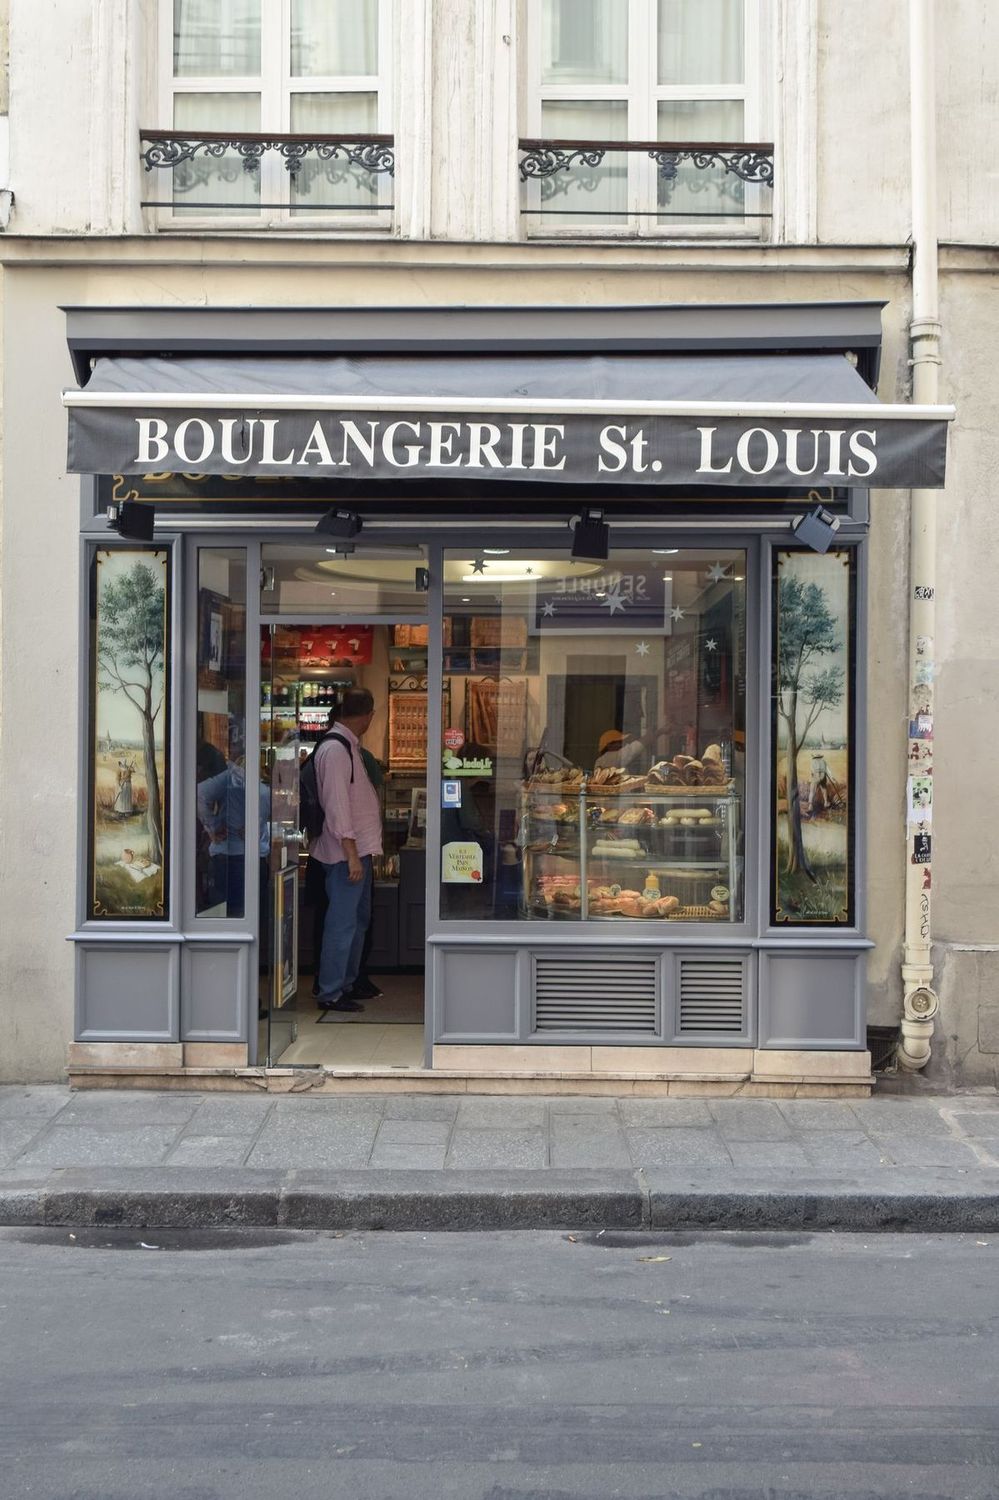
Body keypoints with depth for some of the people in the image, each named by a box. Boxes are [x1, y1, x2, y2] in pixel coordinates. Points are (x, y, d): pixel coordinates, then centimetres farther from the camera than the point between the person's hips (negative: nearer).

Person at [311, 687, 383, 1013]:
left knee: (359, 920, 17)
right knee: (342, 923, -4)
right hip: (346, 852, -10)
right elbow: (337, 804, -21)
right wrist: (351, 854, -22)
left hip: (358, 850, 10)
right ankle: (330, 994, 3)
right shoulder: (335, 749, -17)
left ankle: (348, 983, 28)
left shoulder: (350, 746, 13)